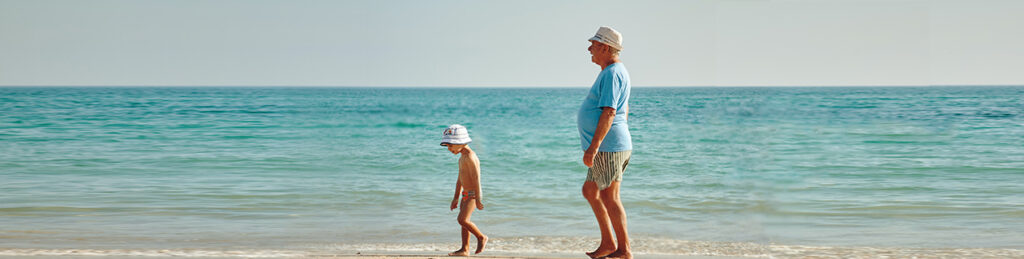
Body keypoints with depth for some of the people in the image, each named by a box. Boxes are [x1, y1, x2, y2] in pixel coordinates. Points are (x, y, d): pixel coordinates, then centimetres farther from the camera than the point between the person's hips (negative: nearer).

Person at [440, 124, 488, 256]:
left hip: (473, 194, -10)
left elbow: (476, 178, -21)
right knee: (464, 221, 8)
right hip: (466, 194, 10)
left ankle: (481, 237, 1)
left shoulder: (470, 157, -17)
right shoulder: (462, 158, 15)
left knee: (462, 219, -16)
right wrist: (456, 198, 24)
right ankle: (465, 249, 11)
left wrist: (478, 199, -23)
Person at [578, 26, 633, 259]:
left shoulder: (611, 74, -15)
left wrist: (593, 147, -26)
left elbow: (609, 112, -24)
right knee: (589, 191, 13)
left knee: (609, 197, -5)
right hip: (614, 146, 11)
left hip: (608, 147, -11)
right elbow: (624, 110, 26)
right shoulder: (617, 71, 18)